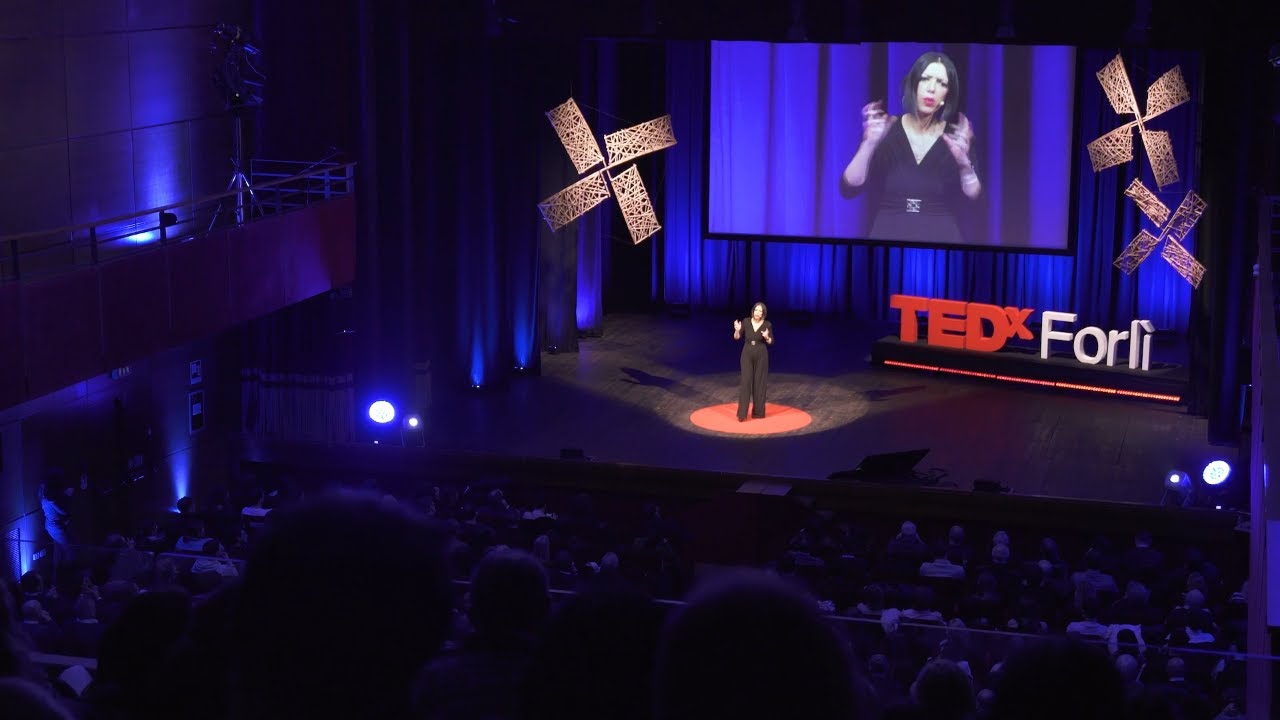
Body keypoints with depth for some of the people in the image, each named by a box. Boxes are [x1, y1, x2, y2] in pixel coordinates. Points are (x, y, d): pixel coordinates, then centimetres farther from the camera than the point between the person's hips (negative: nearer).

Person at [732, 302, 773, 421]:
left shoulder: (767, 324, -5)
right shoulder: (746, 322, -3)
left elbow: (771, 342, 0)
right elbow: (737, 338, 0)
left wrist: (766, 337, -22)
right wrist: (737, 330, -20)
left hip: (761, 355, 0)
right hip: (747, 354, 0)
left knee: (759, 382, 4)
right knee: (745, 381, -6)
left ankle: (758, 411, 16)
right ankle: (742, 413, -7)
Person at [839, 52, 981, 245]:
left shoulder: (955, 135, 3)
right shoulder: (887, 130, 2)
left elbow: (973, 198, -5)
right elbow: (849, 189, -5)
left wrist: (964, 164, -22)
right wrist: (869, 143, -17)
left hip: (941, 237, 1)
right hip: (888, 234, 0)